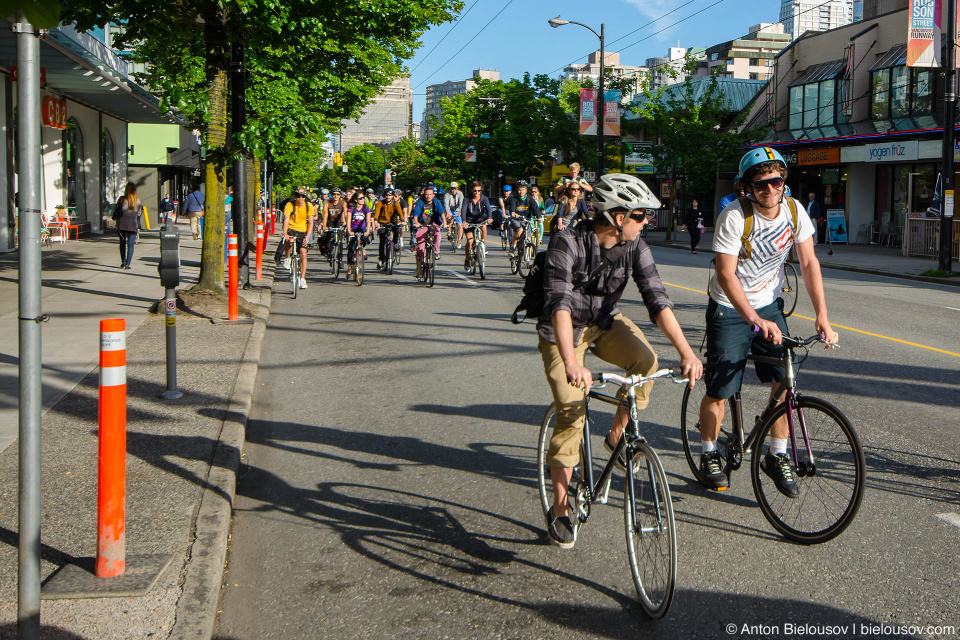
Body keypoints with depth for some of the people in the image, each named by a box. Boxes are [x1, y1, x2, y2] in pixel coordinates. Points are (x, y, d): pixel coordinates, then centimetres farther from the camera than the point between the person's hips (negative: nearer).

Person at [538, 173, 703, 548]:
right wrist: (571, 363, -54)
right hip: (562, 330, -4)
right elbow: (559, 304, -39)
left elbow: (657, 299, -19)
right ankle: (560, 509, -1)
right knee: (572, 414, -15)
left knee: (645, 360, -27)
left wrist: (686, 352, -32)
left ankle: (617, 435, -3)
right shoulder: (568, 243, -27)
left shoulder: (634, 246, -13)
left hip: (606, 323, 4)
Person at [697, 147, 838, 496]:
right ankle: (709, 456, 19)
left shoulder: (794, 211, -8)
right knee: (719, 388, -2)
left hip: (769, 305, 4)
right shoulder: (735, 216, -23)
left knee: (785, 378, -9)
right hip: (730, 308, -4)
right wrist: (755, 320, -37)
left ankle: (777, 456, 7)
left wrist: (822, 316, -14)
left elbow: (809, 263, -5)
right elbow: (726, 274, -27)